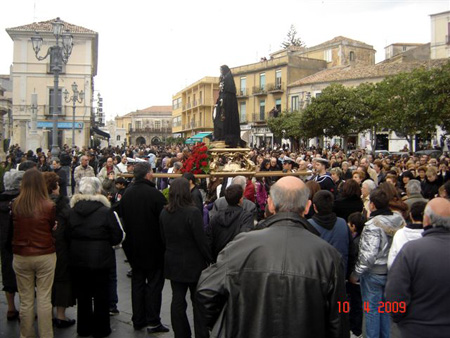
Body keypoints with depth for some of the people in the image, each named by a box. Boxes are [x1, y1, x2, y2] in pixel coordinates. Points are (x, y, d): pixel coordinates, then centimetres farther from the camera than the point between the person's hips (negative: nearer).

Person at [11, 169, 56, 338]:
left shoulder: (15, 205, -8)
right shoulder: (49, 206, -13)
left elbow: (12, 230, 8)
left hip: (21, 257, 2)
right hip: (45, 256, -1)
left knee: (26, 300, 12)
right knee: (44, 299, 7)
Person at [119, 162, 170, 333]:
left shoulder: (126, 194, 1)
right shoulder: (155, 195, -19)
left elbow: (123, 218, 9)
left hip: (133, 247, 6)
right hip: (153, 248, -6)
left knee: (137, 282, 15)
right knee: (154, 283, 5)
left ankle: (138, 320, 21)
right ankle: (153, 322, 7)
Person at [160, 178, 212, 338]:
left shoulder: (164, 213, -1)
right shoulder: (193, 212, -19)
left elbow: (164, 239, 9)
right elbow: (201, 241, -15)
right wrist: (210, 259, -3)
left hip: (173, 263, 5)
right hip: (193, 263, -5)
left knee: (177, 300, 11)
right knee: (198, 301, 6)